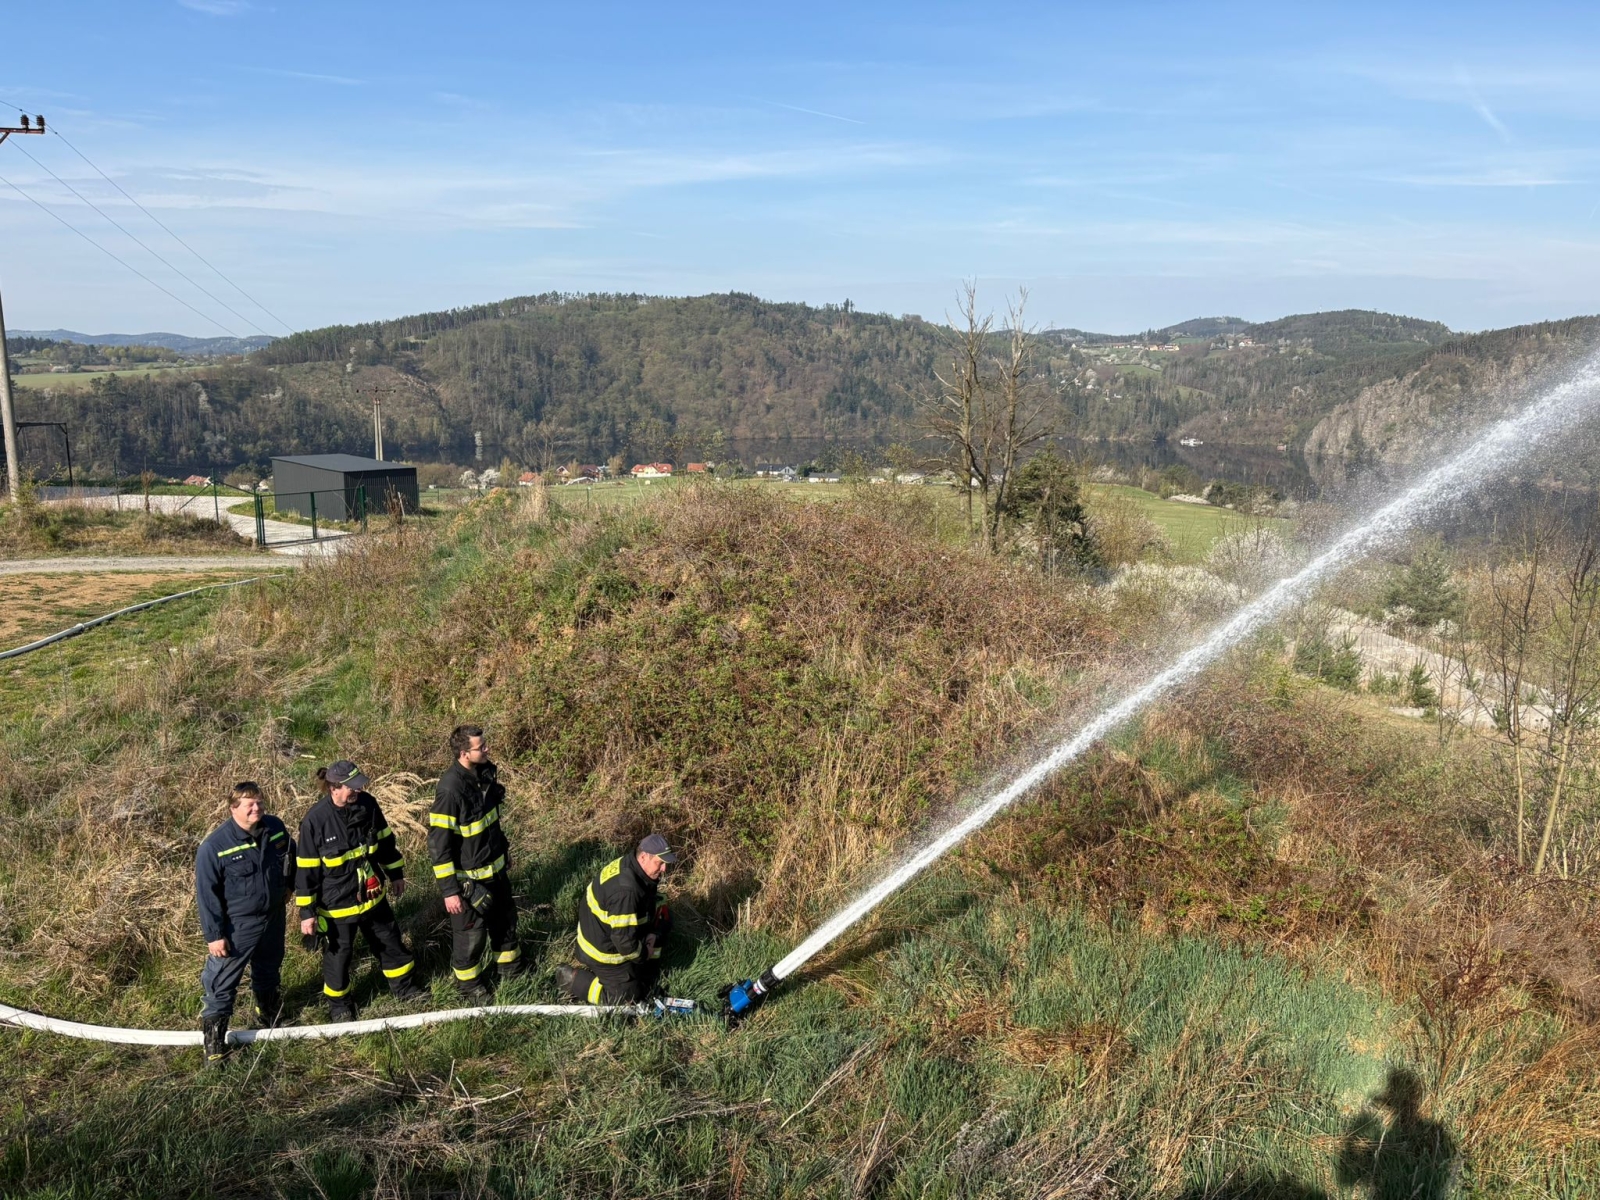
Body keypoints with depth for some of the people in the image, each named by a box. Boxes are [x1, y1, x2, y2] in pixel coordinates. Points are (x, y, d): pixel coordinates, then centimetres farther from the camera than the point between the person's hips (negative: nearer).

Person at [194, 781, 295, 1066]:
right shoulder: (214, 846, -24)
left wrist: (288, 885, 15)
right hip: (237, 925, -5)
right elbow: (206, 893, -17)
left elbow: (292, 856, 12)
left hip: (274, 917, 5)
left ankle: (268, 1011, 52)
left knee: (269, 968, 26)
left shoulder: (276, 828, -10)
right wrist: (213, 935, -15)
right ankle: (214, 1040, 19)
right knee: (222, 981, 2)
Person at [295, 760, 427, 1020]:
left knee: (390, 940, 20)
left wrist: (396, 874, 15)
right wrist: (307, 912, -11)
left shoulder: (367, 804, -10)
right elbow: (306, 870, -15)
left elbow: (385, 841, 6)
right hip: (337, 903, -4)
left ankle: (403, 986, 43)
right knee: (338, 955, 15)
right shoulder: (315, 820, -23)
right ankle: (339, 1003, 40)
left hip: (372, 894, 5)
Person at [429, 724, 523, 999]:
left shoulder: (485, 773, -6)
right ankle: (469, 983, 36)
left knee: (505, 917, 24)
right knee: (470, 932, 12)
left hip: (495, 868, 7)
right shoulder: (450, 789, -29)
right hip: (468, 878, -7)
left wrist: (504, 848, 20)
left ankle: (509, 967, 47)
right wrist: (449, 890, -21)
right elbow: (438, 844, -24)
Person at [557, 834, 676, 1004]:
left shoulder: (626, 863, -8)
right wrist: (644, 954, -12)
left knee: (663, 919, 8)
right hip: (604, 951, -9)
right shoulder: (625, 891, -37)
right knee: (629, 996, 0)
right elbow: (625, 942, -32)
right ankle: (574, 979, 6)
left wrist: (652, 934, -3)